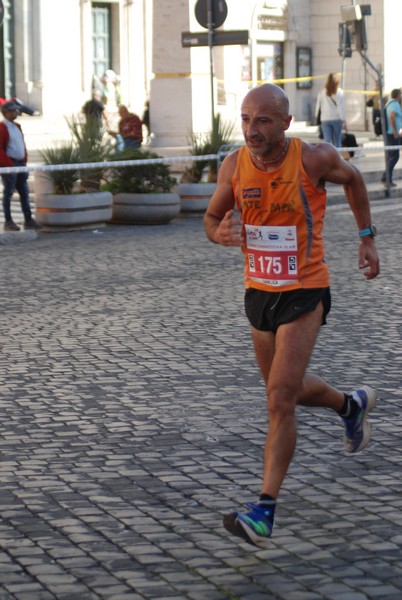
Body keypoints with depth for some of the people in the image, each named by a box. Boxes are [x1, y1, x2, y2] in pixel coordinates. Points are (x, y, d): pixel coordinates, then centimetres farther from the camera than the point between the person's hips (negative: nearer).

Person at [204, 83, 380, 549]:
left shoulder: (313, 159, -16)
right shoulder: (234, 166, -7)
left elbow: (352, 179, 6)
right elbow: (212, 217, 7)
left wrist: (367, 238, 11)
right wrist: (220, 233, -18)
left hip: (304, 291, -5)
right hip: (258, 290, 5)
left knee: (280, 400, -15)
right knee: (287, 391, 22)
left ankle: (264, 512, -14)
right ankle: (351, 406, 53)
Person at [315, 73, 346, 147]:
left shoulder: (322, 92, 3)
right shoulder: (339, 92, -5)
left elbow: (318, 105, 6)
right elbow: (341, 107, -7)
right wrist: (344, 120, -6)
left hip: (325, 119, 1)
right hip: (337, 118, -1)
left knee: (327, 141, -2)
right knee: (337, 142, 8)